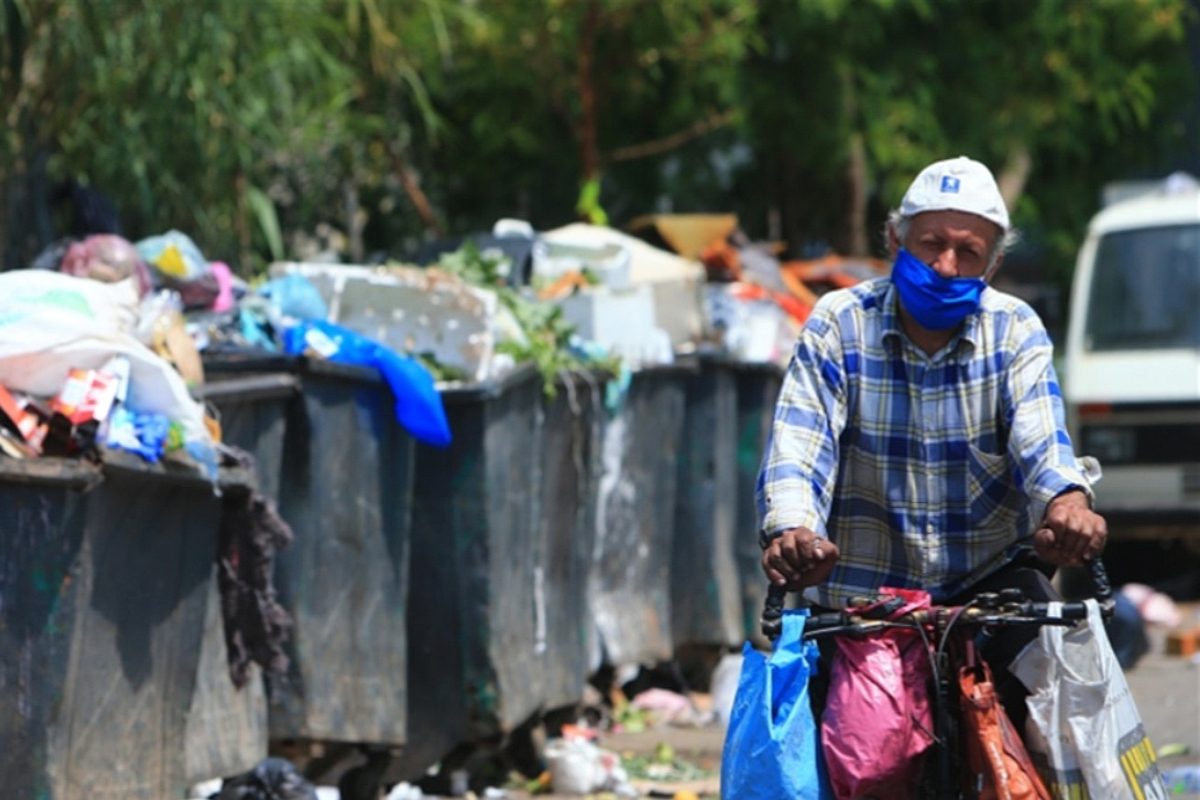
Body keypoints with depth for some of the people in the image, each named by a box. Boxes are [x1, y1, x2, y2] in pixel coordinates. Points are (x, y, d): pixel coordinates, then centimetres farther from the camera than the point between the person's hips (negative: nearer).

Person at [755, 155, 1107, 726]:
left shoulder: (1014, 330, 0)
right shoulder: (838, 326, -4)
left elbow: (1039, 435, -16)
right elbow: (796, 446, -15)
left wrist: (1067, 500, -40)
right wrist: (789, 530, -37)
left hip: (987, 577, 1)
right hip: (860, 598, -1)